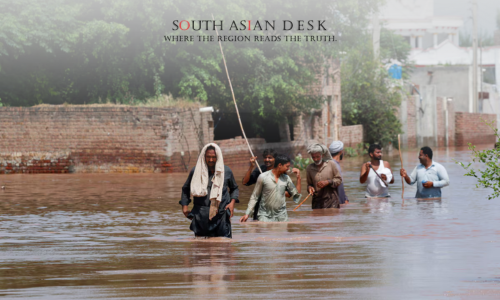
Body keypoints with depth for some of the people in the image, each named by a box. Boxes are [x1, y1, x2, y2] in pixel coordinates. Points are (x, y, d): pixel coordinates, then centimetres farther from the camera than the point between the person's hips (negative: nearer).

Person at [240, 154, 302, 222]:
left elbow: (296, 195, 9)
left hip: (281, 217, 3)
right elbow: (254, 197, 1)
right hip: (265, 216, -3)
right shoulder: (263, 177, -5)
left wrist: (298, 178, 1)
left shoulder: (286, 178, 5)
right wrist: (247, 214, -3)